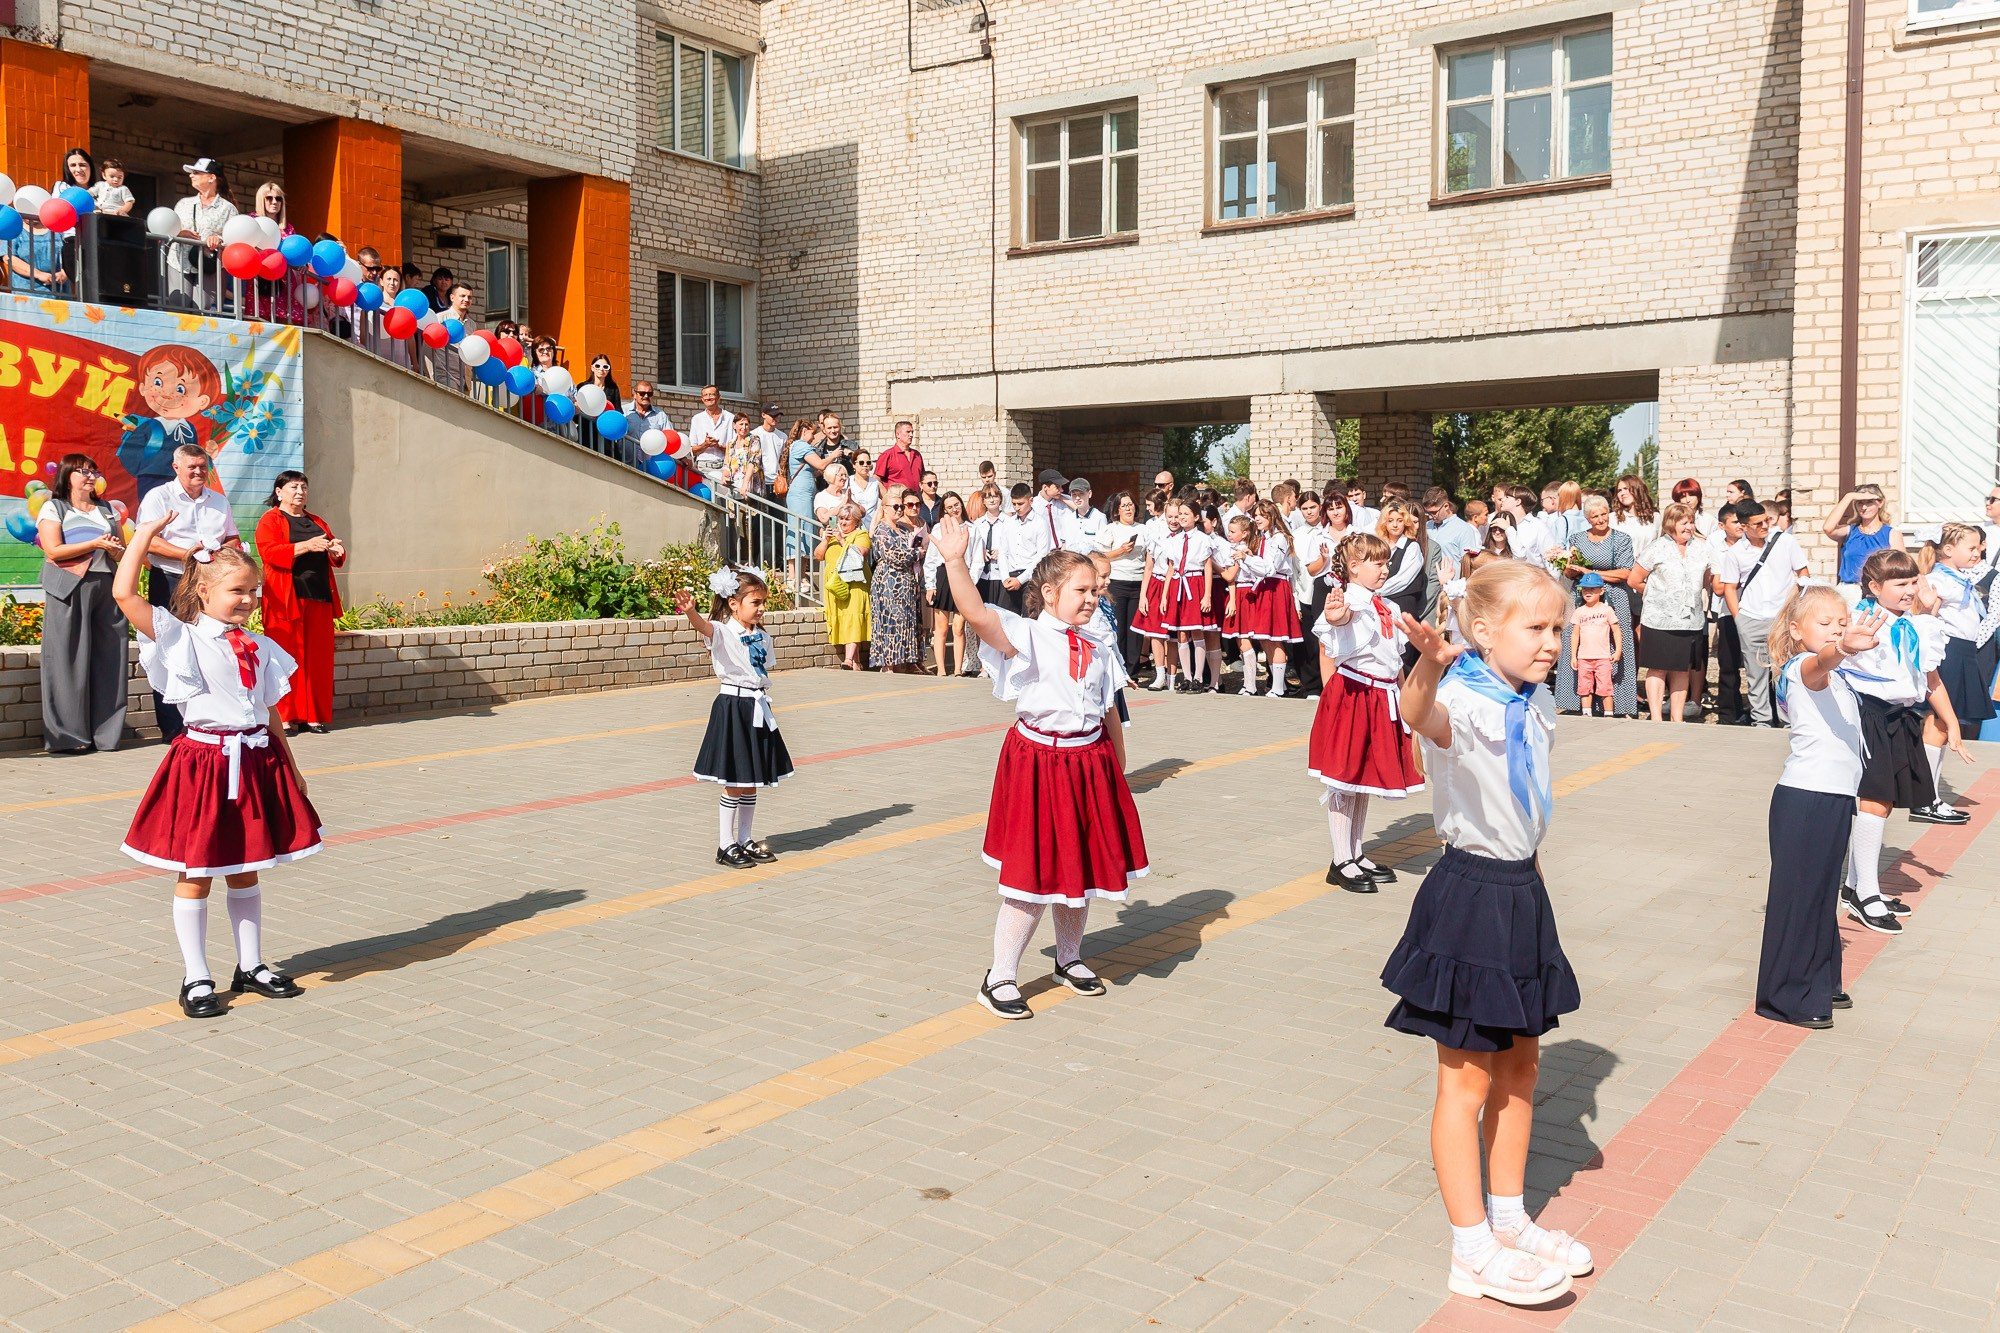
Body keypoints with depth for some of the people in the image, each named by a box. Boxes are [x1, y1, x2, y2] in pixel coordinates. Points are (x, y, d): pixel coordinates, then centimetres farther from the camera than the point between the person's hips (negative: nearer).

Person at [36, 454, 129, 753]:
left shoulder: (107, 510, 20)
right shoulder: (54, 509, 6)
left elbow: (124, 548, 18)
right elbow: (53, 551, -7)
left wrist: (116, 550, -5)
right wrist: (95, 543, -13)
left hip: (105, 586, 4)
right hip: (69, 590, -4)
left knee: (107, 659, -1)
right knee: (70, 660, -6)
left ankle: (105, 733, 3)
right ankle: (68, 736, -2)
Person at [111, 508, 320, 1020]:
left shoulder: (259, 647, 10)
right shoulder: (180, 639, -6)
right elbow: (124, 593, -19)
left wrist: (291, 767, 17)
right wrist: (146, 533, -11)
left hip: (257, 763, 5)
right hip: (204, 761, -5)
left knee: (244, 873, 16)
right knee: (195, 876, 5)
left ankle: (251, 966, 26)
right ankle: (196, 978, 15)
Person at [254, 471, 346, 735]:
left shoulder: (317, 522, 23)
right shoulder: (270, 520, 5)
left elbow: (336, 559, 22)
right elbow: (269, 552, -12)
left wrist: (335, 552, -2)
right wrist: (306, 546, -22)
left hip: (319, 599, 5)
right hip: (286, 601, -5)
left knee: (318, 658, 2)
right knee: (287, 657, -7)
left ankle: (313, 716, 6)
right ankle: (285, 718, -5)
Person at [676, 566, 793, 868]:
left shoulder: (762, 636, 9)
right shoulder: (723, 632, -12)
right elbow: (703, 626, -33)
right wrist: (690, 610, -55)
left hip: (758, 707, 7)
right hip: (733, 707, -7)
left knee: (752, 783, 13)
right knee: (734, 783, -2)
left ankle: (745, 840, 24)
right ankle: (725, 846, 8)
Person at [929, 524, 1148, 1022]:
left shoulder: (1096, 650, 9)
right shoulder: (1027, 636, -11)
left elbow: (1110, 714, 18)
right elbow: (977, 614, -29)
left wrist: (1118, 770, 21)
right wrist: (955, 562, -41)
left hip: (1090, 764, 6)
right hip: (1038, 762, -6)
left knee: (1081, 868, 16)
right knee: (1035, 876, -3)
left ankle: (1070, 958, 37)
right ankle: (1000, 978, 10)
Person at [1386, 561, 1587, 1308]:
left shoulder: (1535, 704, 6)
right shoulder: (1464, 700, -19)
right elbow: (1419, 716, -45)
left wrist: (1529, 875, 18)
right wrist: (1429, 663, -66)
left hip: (1520, 890, 8)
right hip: (1470, 895, -8)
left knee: (1520, 1065, 18)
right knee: (1467, 1080, 3)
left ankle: (1510, 1222, 35)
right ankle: (1473, 1253, 16)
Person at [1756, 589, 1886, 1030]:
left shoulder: (1835, 677, 16)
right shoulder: (1801, 668, -13)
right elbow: (1820, 662, -40)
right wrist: (1844, 648, -59)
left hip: (1834, 799, 9)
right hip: (1804, 799, -9)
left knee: (1822, 893, 18)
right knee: (1797, 894, -3)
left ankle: (1819, 983, 31)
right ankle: (1787, 997, 4)